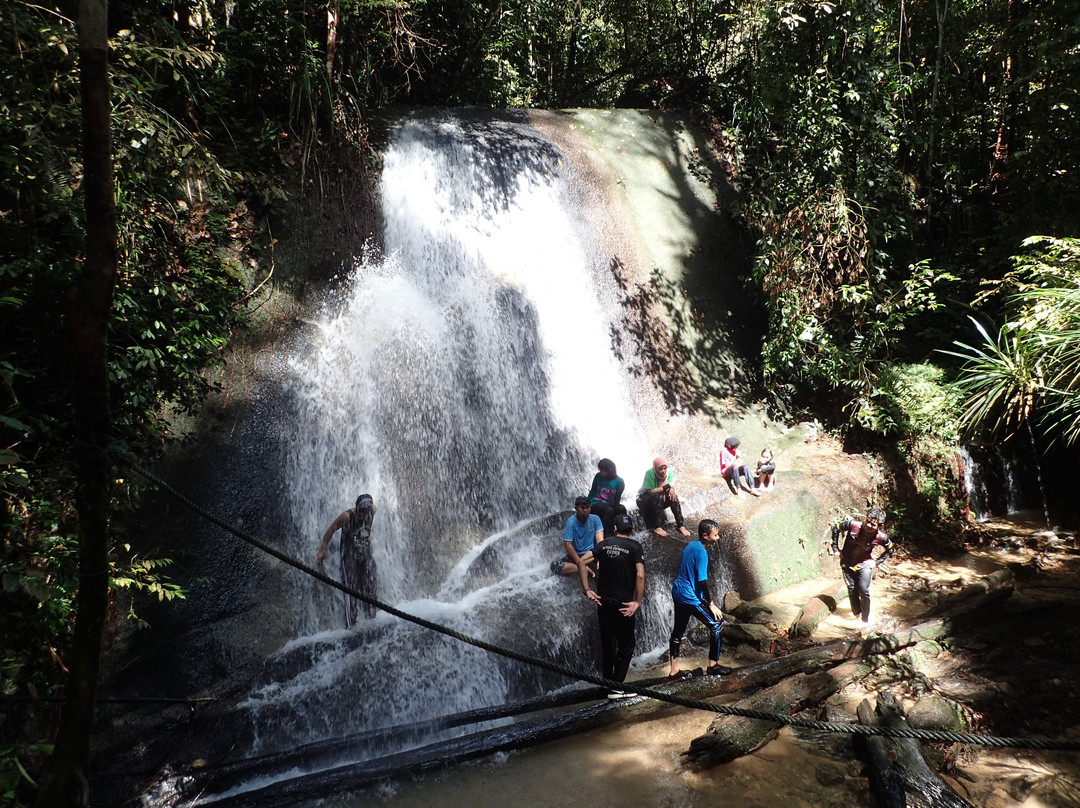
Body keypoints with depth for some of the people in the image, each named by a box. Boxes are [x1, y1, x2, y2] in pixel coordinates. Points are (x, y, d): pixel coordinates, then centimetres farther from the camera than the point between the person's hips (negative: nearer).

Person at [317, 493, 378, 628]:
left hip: (366, 557, 4)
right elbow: (331, 530, -10)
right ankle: (350, 624, -7)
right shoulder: (347, 517, -21)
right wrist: (322, 550, -7)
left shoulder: (372, 512, -7)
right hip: (350, 558, -4)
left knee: (370, 589, 2)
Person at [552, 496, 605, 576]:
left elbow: (600, 540, -16)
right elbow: (568, 544, -18)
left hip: (591, 553, 0)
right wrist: (581, 564, -27)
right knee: (555, 565, -27)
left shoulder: (595, 519, -6)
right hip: (575, 554, 0)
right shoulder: (571, 522, -12)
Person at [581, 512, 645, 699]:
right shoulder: (634, 547, -6)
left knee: (607, 643, 15)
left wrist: (587, 590, 0)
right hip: (624, 605, -4)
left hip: (603, 602, 4)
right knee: (625, 646, 7)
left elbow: (581, 562, 0)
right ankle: (616, 688, 5)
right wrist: (638, 602, -15)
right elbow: (640, 575, -19)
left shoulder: (604, 545, 7)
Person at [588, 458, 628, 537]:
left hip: (610, 504, 1)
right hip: (596, 504, -1)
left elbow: (616, 500, -3)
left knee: (622, 508, -31)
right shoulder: (598, 476, 0)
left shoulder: (619, 481, -4)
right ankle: (605, 534, -32)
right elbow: (592, 491, 10)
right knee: (609, 510, -34)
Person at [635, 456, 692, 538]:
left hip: (659, 502, 5)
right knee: (658, 497, -35)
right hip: (644, 500, -5)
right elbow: (651, 492, -30)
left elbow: (671, 487, -13)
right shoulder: (650, 473, -26)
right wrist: (667, 486, -30)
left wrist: (671, 490, -37)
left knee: (674, 497, -21)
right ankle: (656, 527, -30)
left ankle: (680, 525, -19)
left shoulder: (669, 472, -10)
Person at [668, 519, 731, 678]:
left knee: (678, 630, 14)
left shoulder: (691, 546, 8)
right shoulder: (701, 552, -19)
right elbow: (702, 580, -22)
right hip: (690, 597, -9)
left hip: (678, 592, 9)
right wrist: (711, 604, -15)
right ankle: (713, 665, 8)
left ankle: (674, 670, 20)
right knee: (717, 624, 1)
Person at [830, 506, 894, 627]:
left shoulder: (881, 537, -21)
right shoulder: (853, 525, -26)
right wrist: (835, 548, -5)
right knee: (852, 591, 4)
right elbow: (836, 528, -7)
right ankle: (857, 616, 23)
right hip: (847, 563, 1)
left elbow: (890, 549, 2)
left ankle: (866, 620, 11)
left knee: (864, 592, -7)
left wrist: (877, 562, -4)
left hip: (865, 565, -1)